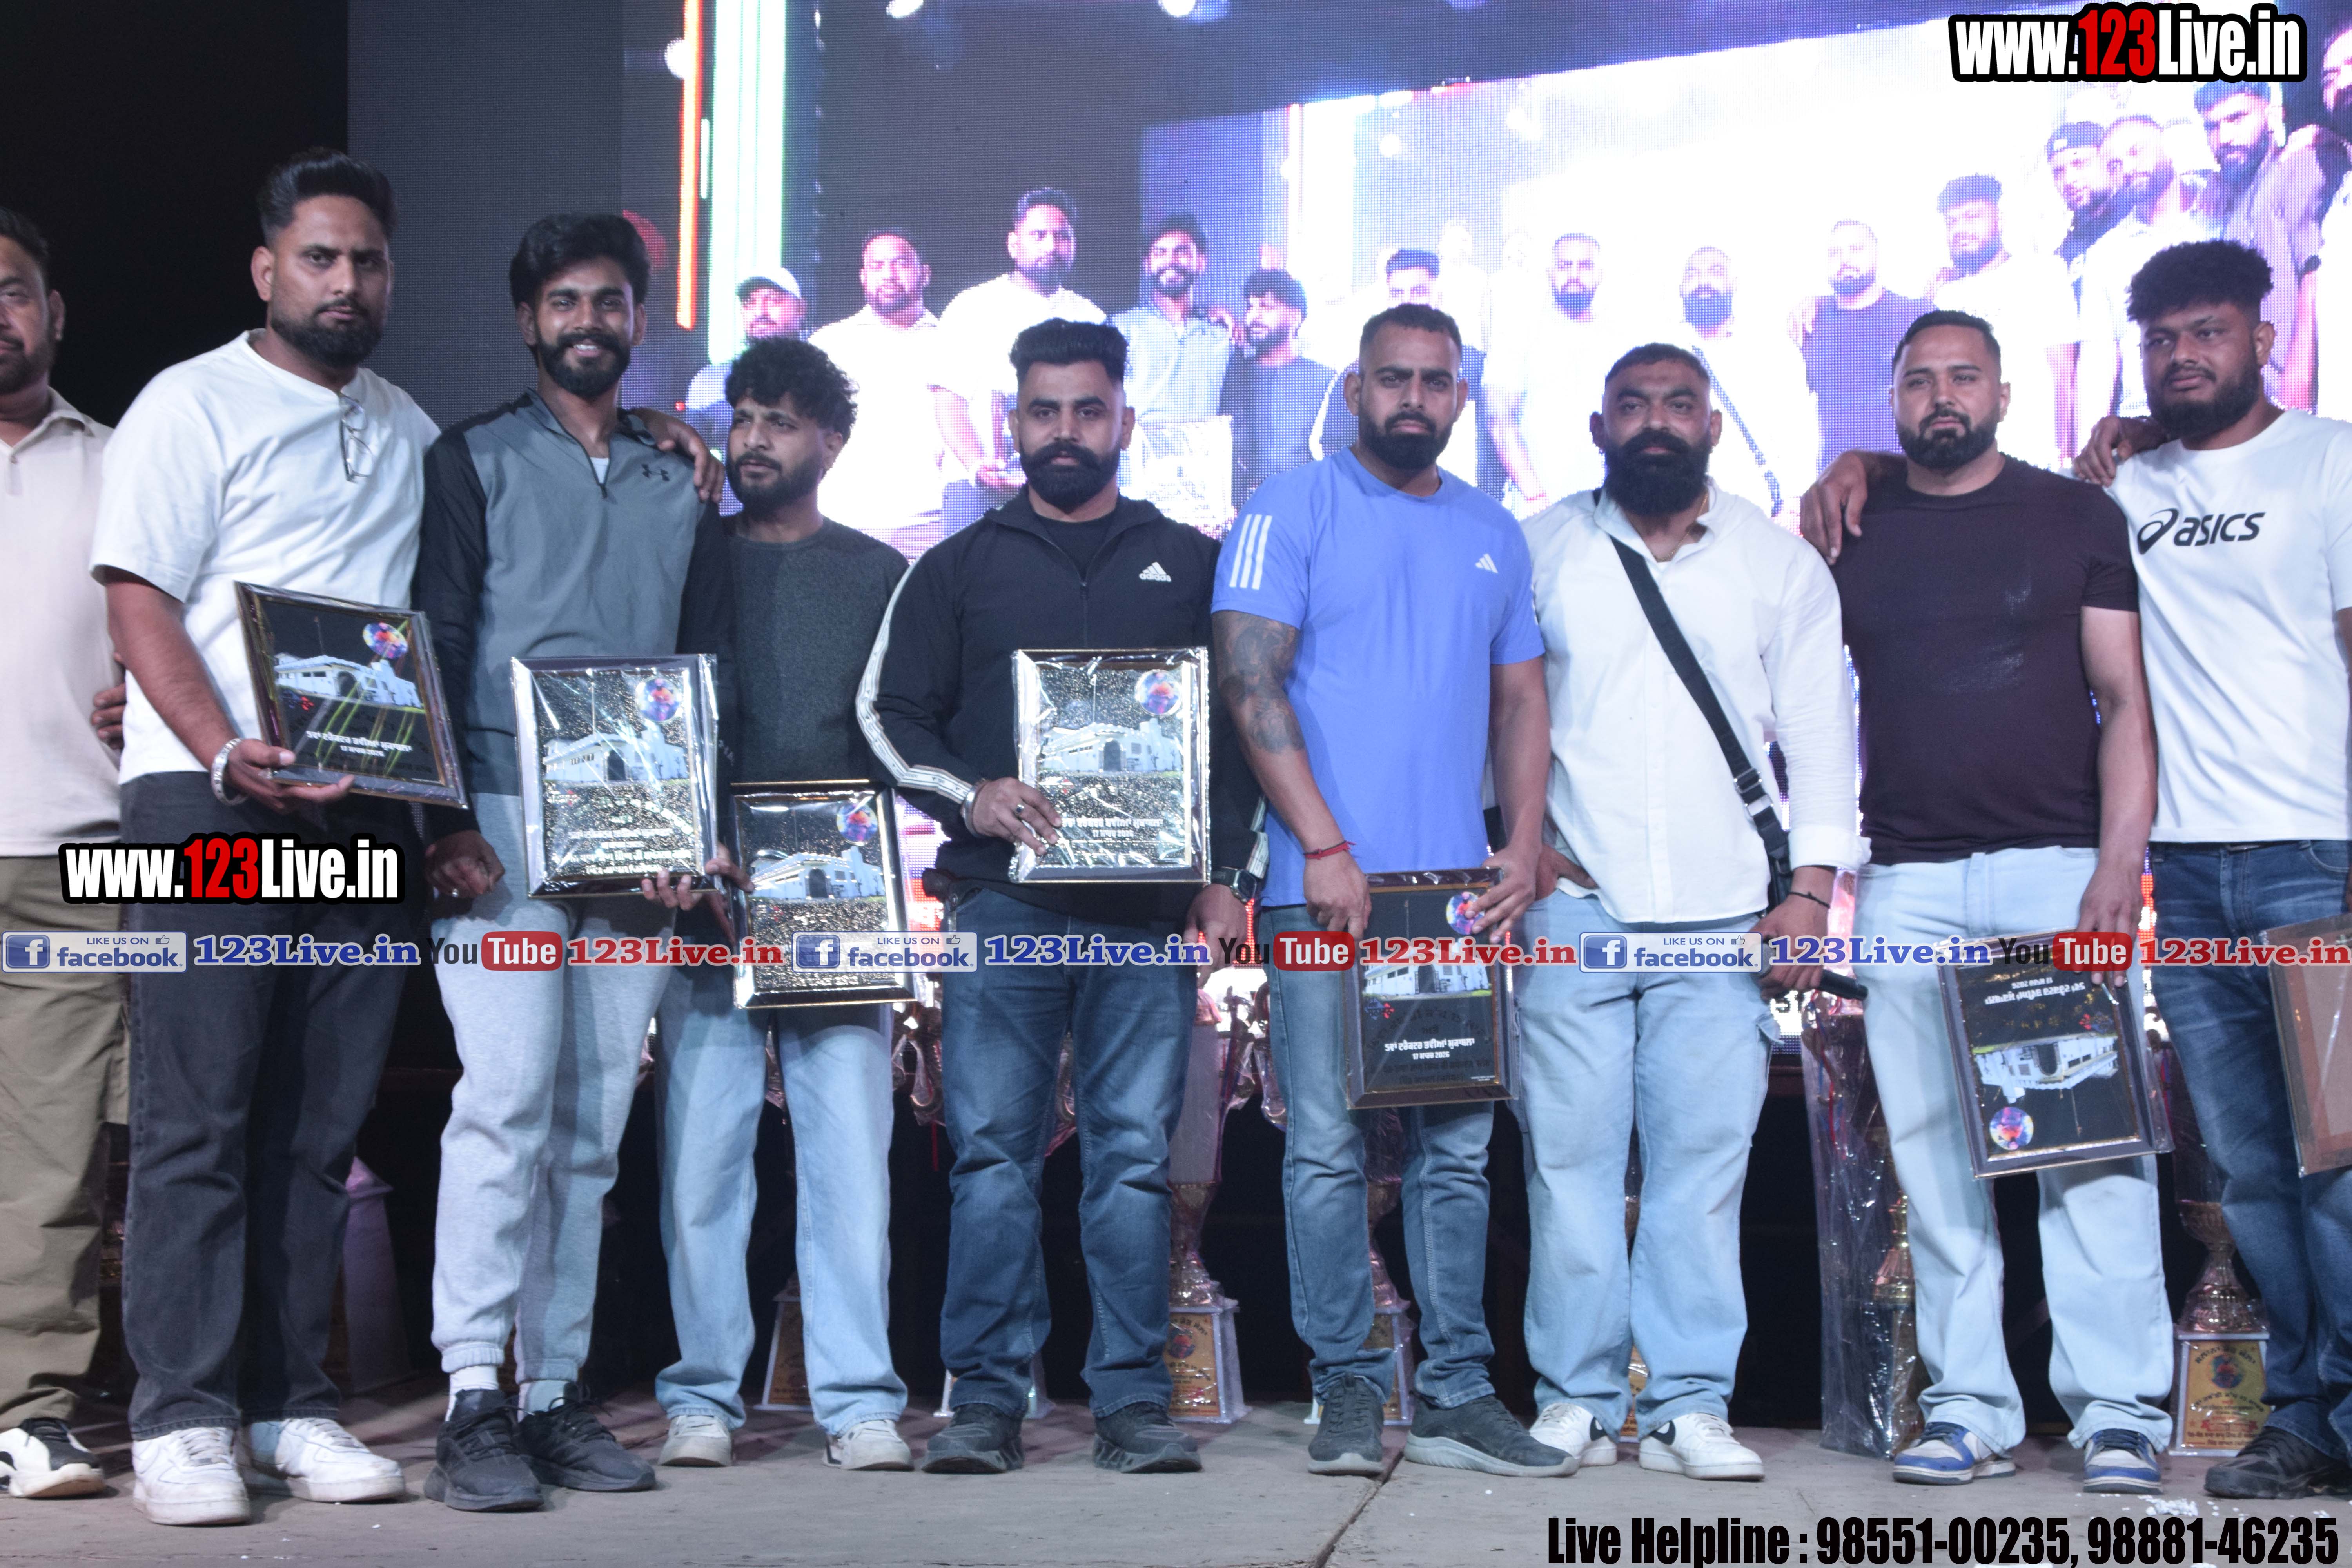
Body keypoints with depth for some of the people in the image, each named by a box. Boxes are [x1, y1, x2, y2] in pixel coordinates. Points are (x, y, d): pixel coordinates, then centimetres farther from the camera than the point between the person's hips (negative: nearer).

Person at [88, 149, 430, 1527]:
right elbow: (140, 601, -6)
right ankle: (183, 1421, 0)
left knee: (320, 1125, 6)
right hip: (212, 803, -5)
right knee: (199, 1116, -5)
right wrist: (230, 756, -19)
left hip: (365, 811, 5)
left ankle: (291, 1410, 11)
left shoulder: (411, 431, 21)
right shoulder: (193, 405, 3)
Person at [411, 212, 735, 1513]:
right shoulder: (474, 461, 8)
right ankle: (473, 1404, -12)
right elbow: (437, 645, 0)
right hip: (506, 826, -4)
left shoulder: (680, 491, 20)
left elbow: (714, 664, 16)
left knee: (592, 1131, 4)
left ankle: (556, 1396, 9)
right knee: (505, 1101, -14)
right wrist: (448, 818, -11)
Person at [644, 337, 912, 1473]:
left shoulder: (879, 576, 13)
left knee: (850, 1156, -3)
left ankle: (860, 1401, 1)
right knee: (700, 1156, -1)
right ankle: (702, 1396, 7)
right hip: (705, 911, 1)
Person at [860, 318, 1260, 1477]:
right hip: (1002, 902, 0)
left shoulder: (1190, 566, 16)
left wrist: (1228, 871, 4)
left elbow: (1238, 724, 14)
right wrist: (968, 795, -9)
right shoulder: (960, 567, 15)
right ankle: (986, 1399, 2)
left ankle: (1133, 1401, 4)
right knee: (991, 1153, -3)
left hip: (1150, 910, 0)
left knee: (1136, 1155, -1)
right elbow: (889, 711, 10)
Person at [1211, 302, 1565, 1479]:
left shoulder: (1493, 534, 17)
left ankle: (1458, 1396, 11)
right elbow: (1250, 683, -7)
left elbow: (1520, 699, 19)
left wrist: (1524, 845, 4)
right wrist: (1325, 846, -13)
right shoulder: (1293, 510, 2)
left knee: (1458, 1148, 5)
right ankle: (1348, 1392, 6)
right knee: (1328, 1147, -2)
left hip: (1461, 888, 4)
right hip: (1326, 884, -4)